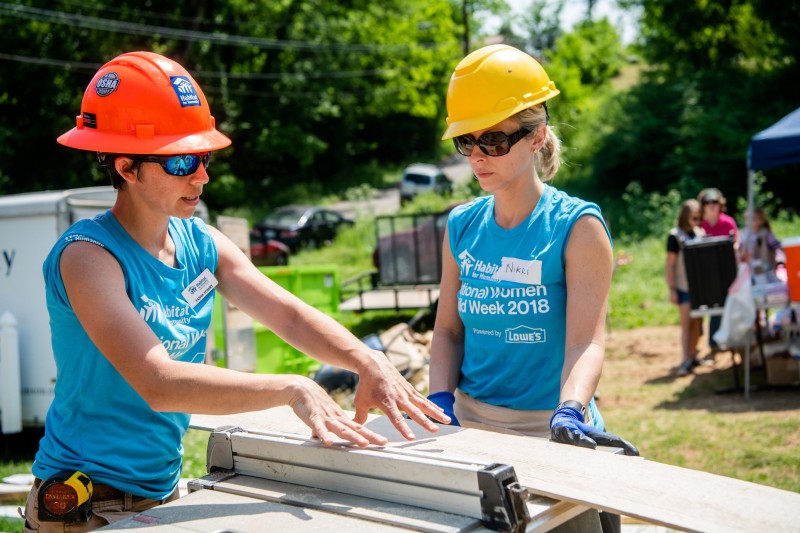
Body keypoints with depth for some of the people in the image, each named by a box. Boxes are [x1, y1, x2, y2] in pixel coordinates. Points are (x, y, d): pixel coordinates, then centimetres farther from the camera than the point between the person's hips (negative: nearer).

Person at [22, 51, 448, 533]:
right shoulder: (88, 256, -20)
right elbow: (159, 384, -30)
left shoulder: (202, 244, 2)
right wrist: (292, 389, -35)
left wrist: (367, 361, -22)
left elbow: (288, 314, -4)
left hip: (164, 492, 7)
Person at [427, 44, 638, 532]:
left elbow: (587, 340, -20)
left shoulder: (577, 226, -11)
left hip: (550, 425, -4)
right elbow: (449, 329, 7)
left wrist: (570, 413, -37)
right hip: (470, 420, 4)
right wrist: (440, 399, -10)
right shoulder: (462, 226, 3)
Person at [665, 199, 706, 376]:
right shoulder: (675, 236, -8)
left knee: (697, 323, 10)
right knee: (686, 324, -7)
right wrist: (672, 289, -13)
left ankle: (692, 356, 20)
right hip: (684, 287, -5)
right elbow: (669, 265, -9)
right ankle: (685, 361, -8)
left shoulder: (700, 233, 9)